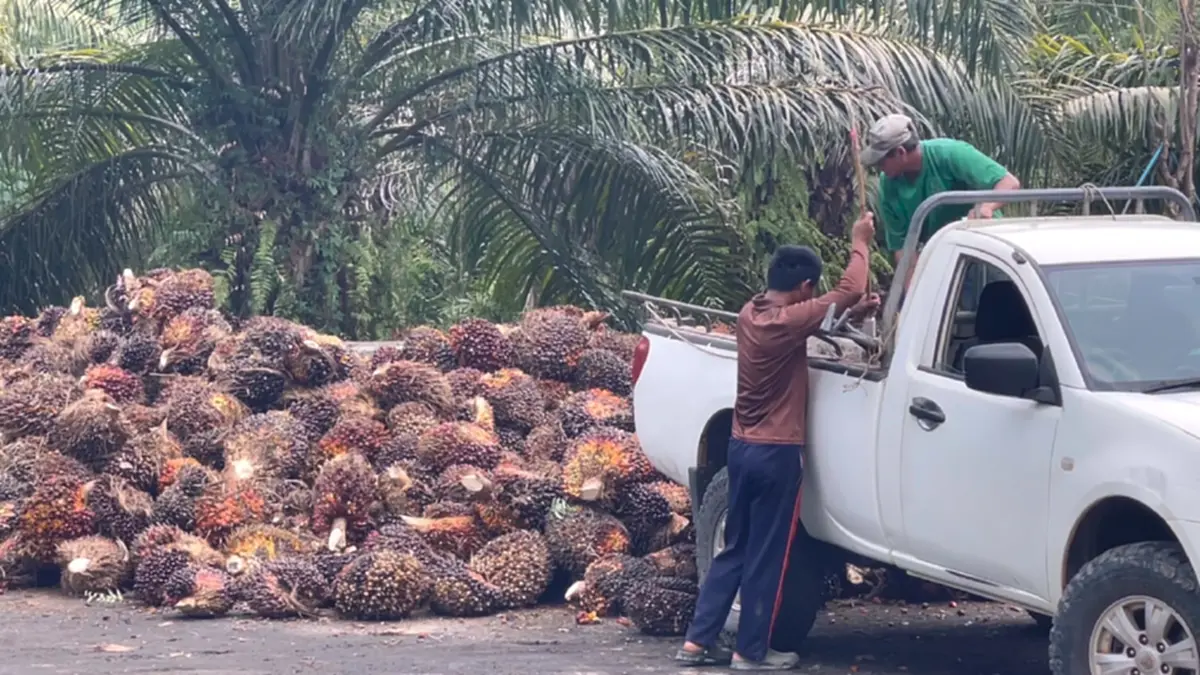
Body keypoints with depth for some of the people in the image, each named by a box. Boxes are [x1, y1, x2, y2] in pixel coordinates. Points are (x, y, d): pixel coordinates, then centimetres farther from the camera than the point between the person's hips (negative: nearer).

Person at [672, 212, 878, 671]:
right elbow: (848, 291, -13)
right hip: (776, 454, -8)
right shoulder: (788, 322, -19)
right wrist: (859, 243, 0)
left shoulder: (750, 314, 4)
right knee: (766, 557, 2)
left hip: (741, 447, 8)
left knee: (734, 550, 14)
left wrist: (852, 313, 8)